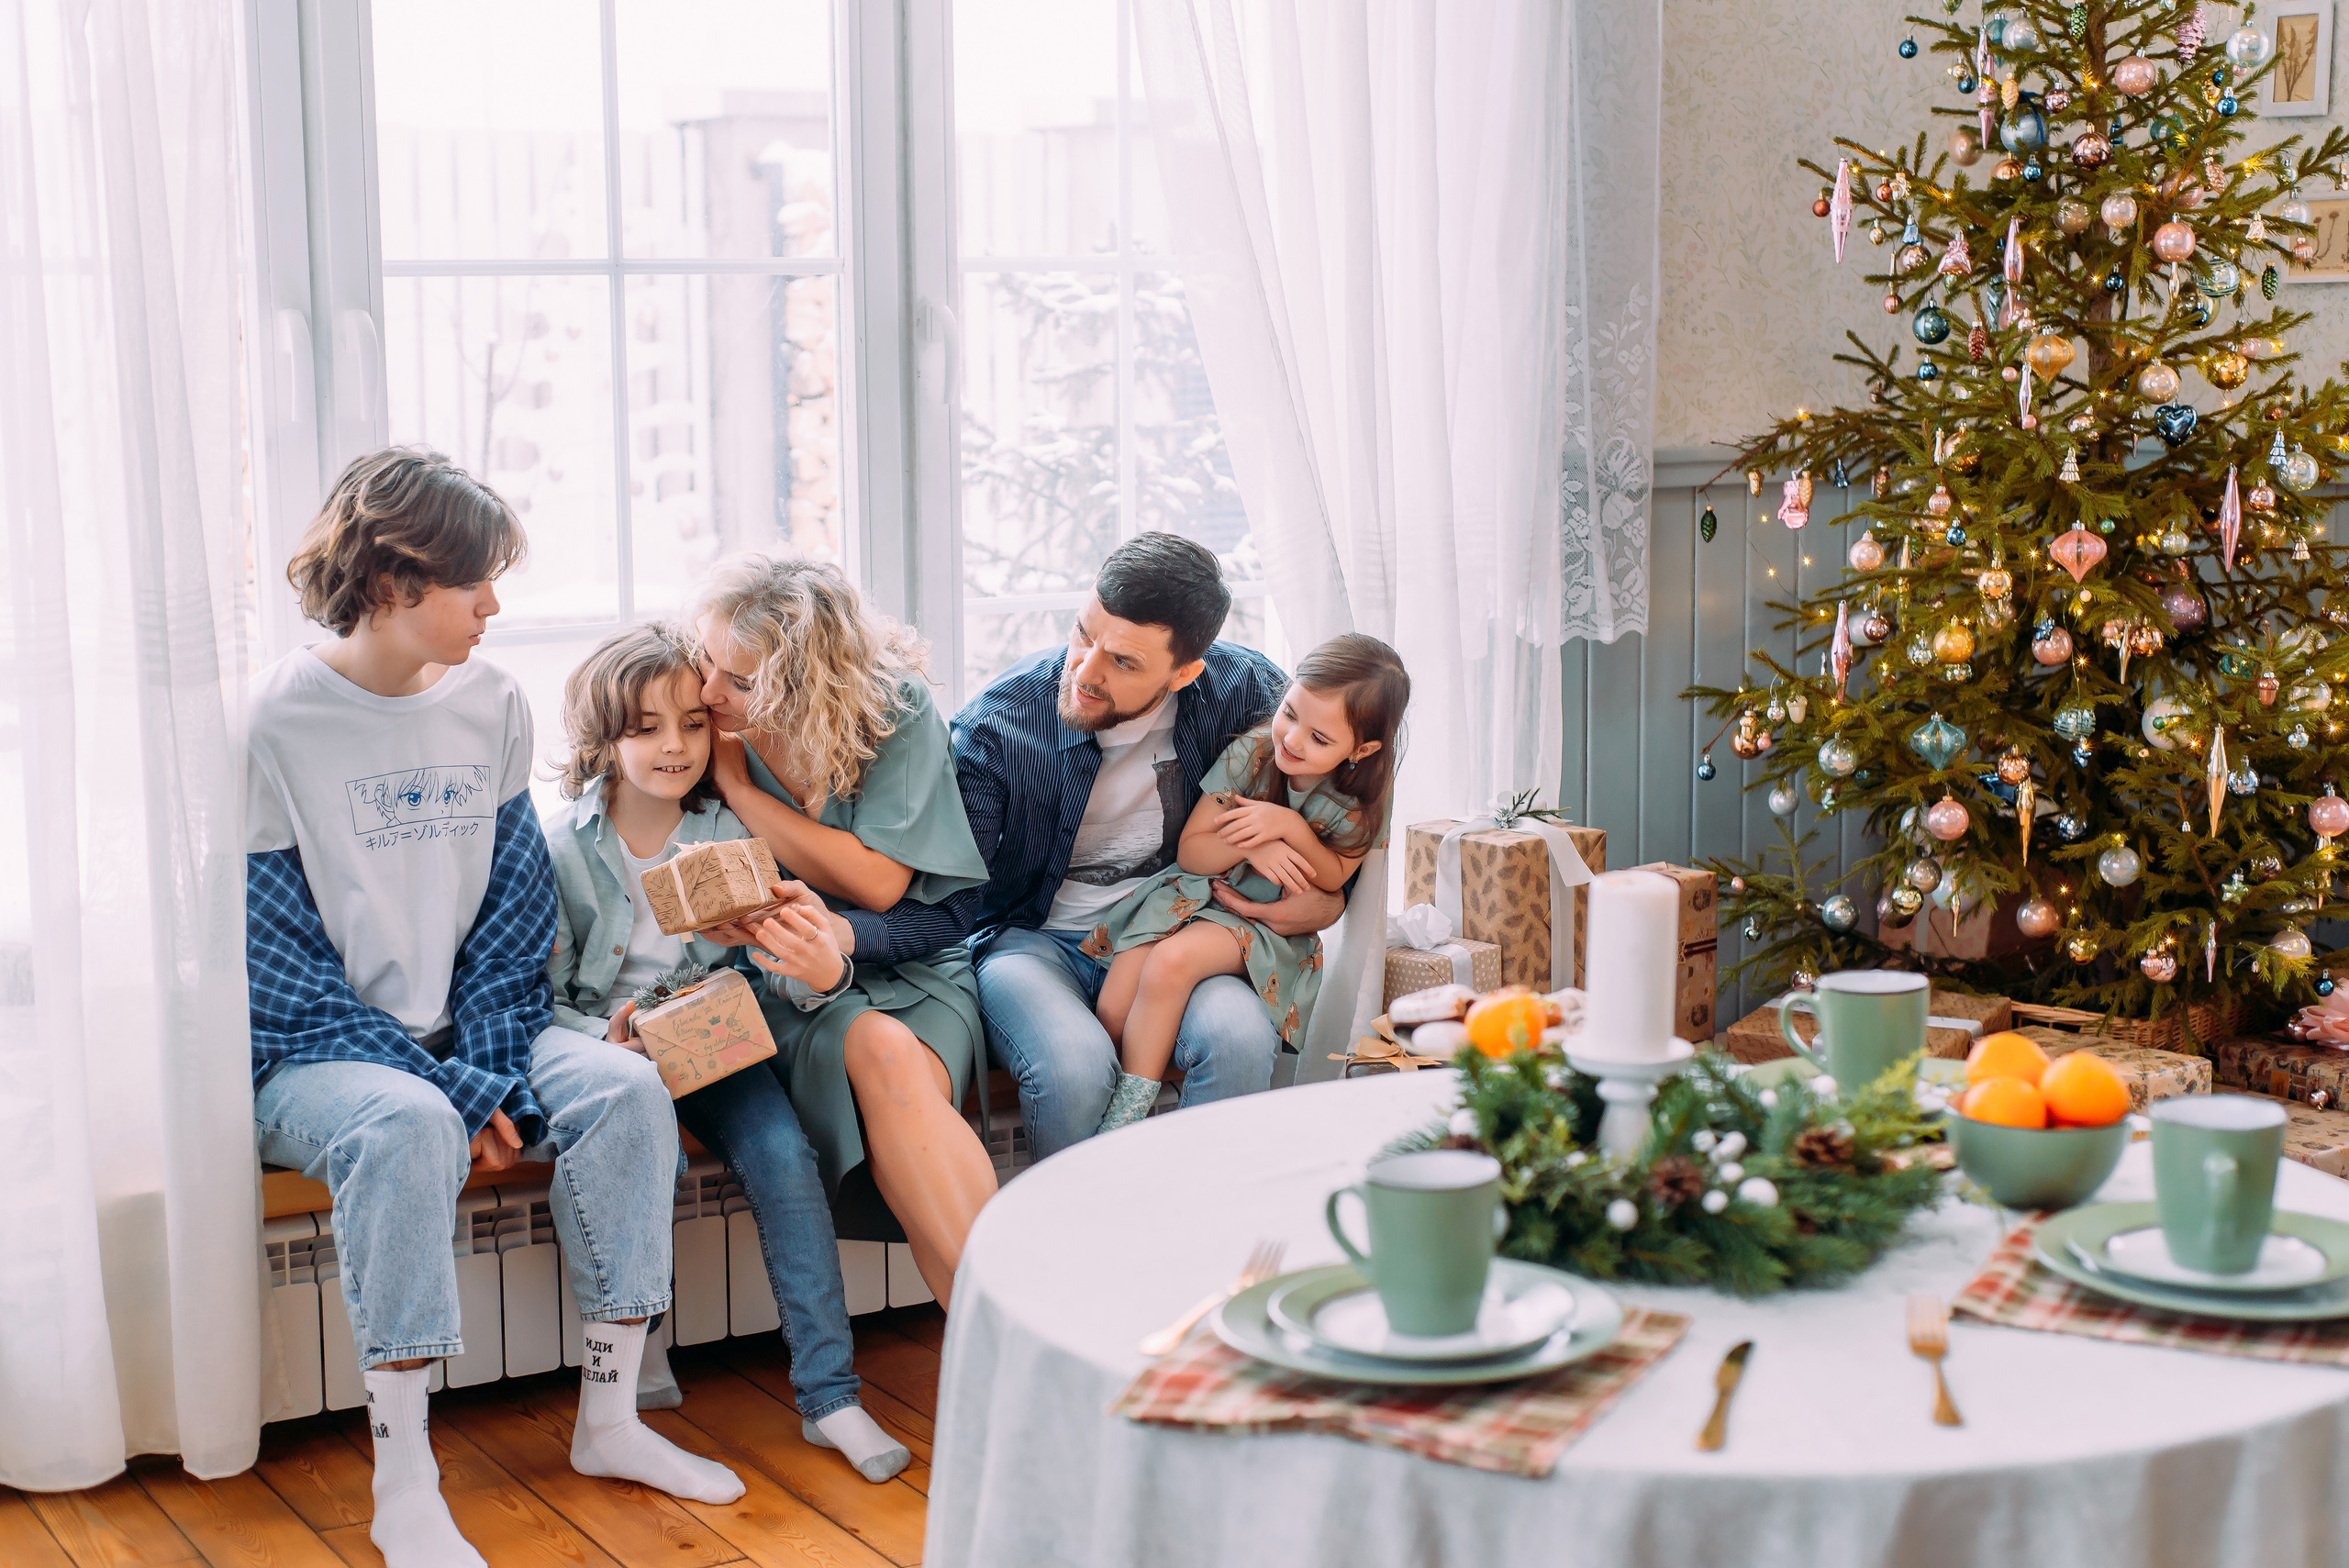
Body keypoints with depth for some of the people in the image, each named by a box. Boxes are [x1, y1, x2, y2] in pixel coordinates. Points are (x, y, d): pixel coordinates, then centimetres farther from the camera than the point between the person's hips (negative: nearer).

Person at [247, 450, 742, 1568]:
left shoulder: (492, 703, 4)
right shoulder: (277, 722, -12)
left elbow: (513, 916, 7)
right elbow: (278, 962, -14)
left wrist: (492, 1072, -9)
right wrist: (453, 1093, -19)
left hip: (460, 1034, 5)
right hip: (315, 1055, -5)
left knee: (623, 1086, -20)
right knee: (406, 1126, -36)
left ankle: (608, 1421, -8)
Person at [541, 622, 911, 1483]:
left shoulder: (730, 835, 0)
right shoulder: (561, 848, -6)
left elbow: (775, 965, -7)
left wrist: (820, 972, -31)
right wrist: (608, 1036, -24)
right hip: (606, 1046, -1)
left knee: (783, 1152, -23)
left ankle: (828, 1393, -19)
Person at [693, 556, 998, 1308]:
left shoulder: (896, 707, -5)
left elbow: (876, 881, -9)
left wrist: (737, 785, -11)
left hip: (912, 968, 0)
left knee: (899, 1067, -34)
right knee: (880, 1052, -34)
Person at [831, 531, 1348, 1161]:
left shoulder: (1245, 690, -11)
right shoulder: (994, 724, -16)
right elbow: (952, 904, -14)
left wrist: (1328, 900, -8)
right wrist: (839, 934, -34)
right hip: (1034, 939, -2)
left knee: (1238, 1038, -32)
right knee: (1074, 1066, -35)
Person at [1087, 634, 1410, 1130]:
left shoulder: (1364, 797, -11)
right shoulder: (1250, 754, -12)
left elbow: (1333, 878, 1)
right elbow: (1190, 851, -4)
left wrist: (1290, 827, -18)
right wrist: (1249, 846, -25)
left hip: (1268, 922, -2)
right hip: (1193, 897, 2)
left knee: (1172, 961, -32)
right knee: (1113, 1011, -19)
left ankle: (1126, 1115, -23)